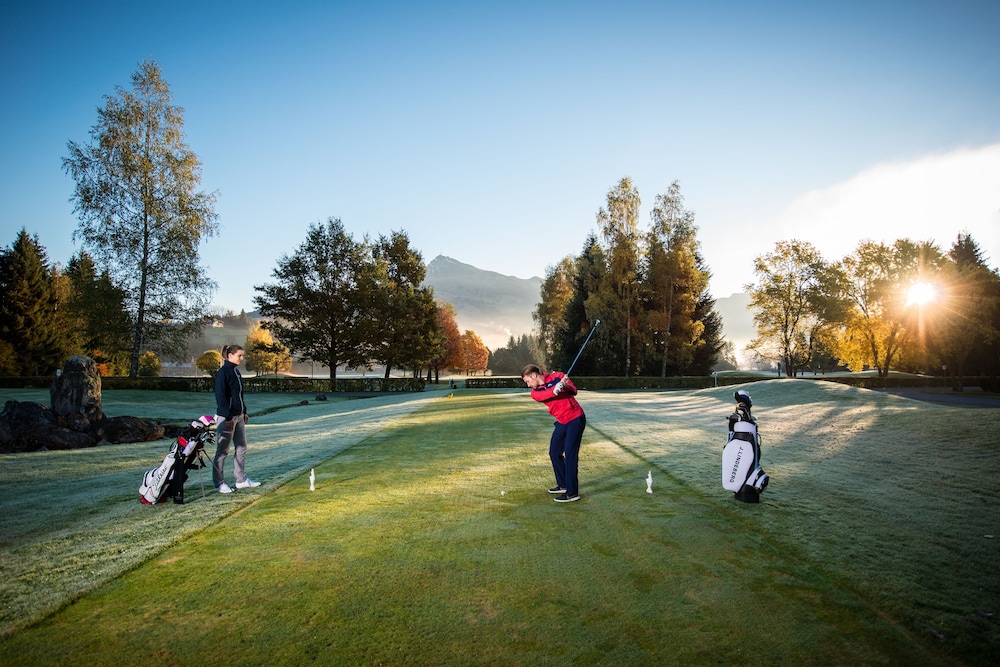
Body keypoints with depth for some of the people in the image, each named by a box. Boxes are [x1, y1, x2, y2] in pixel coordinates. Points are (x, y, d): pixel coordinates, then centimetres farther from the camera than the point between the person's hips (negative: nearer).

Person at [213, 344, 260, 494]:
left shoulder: (236, 372, 13)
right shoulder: (223, 372, -13)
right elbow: (220, 396, -17)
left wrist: (244, 412, 17)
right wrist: (228, 417, -19)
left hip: (238, 416, 9)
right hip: (226, 417, -9)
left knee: (242, 447, 12)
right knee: (222, 451, 1)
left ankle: (241, 480, 21)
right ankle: (219, 483, 11)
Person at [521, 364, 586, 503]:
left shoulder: (557, 376, -9)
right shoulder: (535, 392, 1)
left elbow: (574, 391, -17)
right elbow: (544, 395, -21)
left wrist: (565, 385, -38)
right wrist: (556, 388, -40)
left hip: (575, 419, -7)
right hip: (561, 422, 7)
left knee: (570, 454, -11)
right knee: (554, 453, 13)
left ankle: (572, 492, -8)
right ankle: (563, 485, 30)